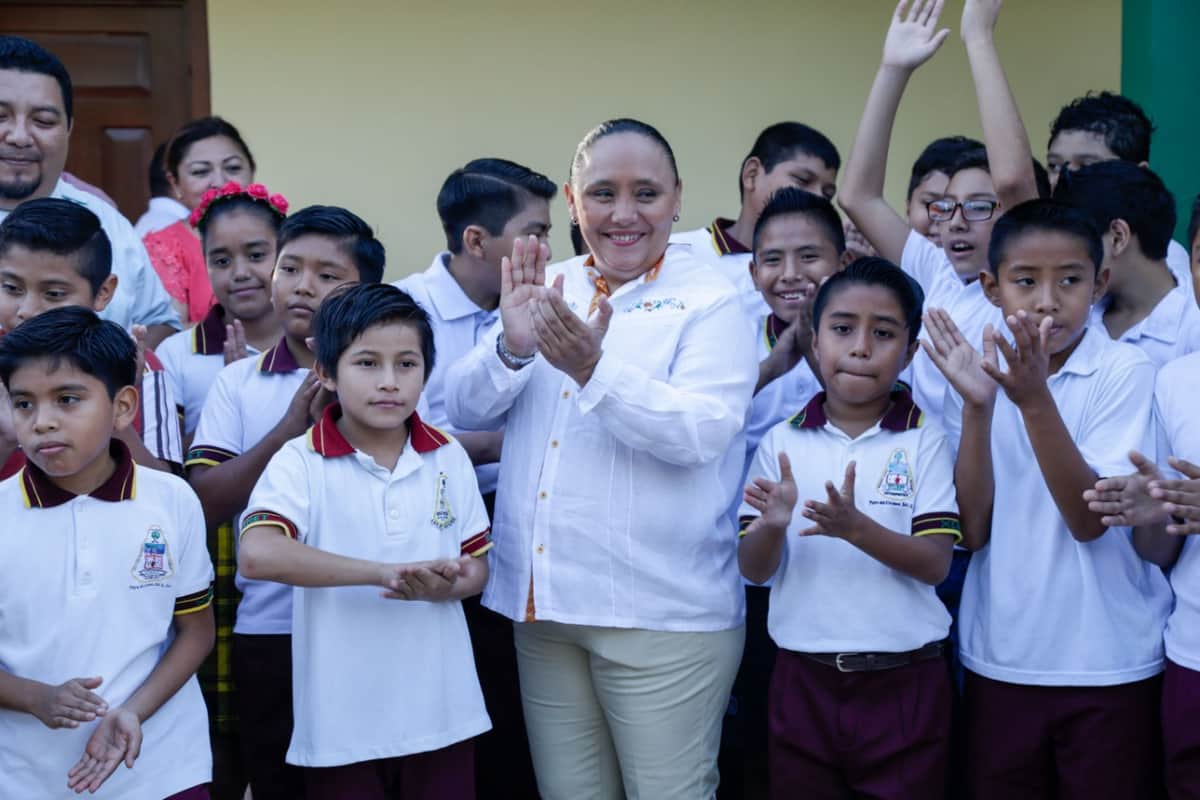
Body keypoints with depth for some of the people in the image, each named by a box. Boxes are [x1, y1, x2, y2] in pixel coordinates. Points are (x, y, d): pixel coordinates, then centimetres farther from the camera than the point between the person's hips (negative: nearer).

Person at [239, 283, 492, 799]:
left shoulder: (449, 457, 3)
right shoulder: (301, 462, -9)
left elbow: (477, 566, 9)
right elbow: (257, 555, -25)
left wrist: (445, 586, -15)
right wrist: (382, 572, -27)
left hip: (441, 713, 3)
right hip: (342, 724, -3)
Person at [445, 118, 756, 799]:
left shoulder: (710, 301, -3)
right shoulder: (546, 288, 11)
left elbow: (703, 431, -18)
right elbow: (464, 409, 5)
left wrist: (594, 369, -30)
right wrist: (513, 348, -15)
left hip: (661, 614, -5)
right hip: (541, 610, 5)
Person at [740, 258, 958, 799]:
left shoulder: (925, 441, -3)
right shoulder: (782, 442, 2)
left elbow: (936, 564, -9)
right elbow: (755, 570, 1)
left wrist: (856, 527, -25)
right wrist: (773, 525, -20)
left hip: (904, 683, -2)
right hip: (803, 680, 2)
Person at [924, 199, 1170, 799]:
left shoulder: (1125, 372, -8)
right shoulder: (978, 374, 1)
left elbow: (1089, 521, -17)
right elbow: (971, 531, -7)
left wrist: (1035, 401, -27)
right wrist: (977, 406, -18)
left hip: (1109, 663, -2)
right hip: (1000, 660, 3)